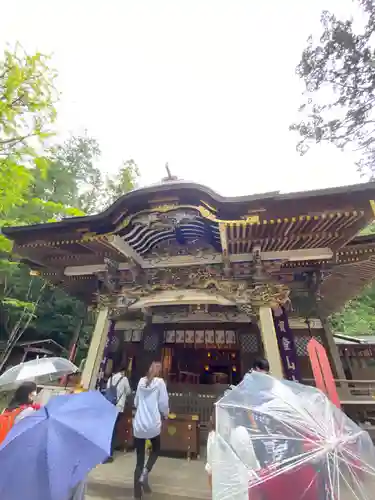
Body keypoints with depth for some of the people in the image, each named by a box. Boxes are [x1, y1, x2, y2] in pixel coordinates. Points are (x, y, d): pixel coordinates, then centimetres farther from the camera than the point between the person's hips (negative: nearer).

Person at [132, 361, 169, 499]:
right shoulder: (160, 382, -10)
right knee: (156, 449, 25)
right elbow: (163, 404, -7)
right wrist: (166, 414, 14)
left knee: (139, 460, 16)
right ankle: (145, 473, 5)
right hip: (153, 424, -3)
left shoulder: (141, 381, 3)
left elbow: (136, 402, 13)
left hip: (138, 425, 3)